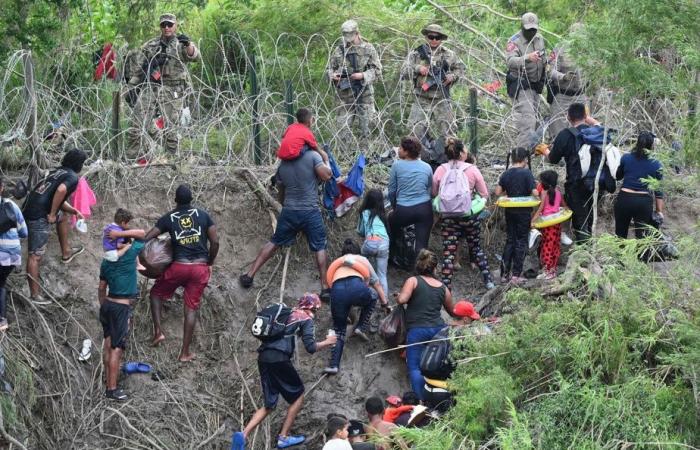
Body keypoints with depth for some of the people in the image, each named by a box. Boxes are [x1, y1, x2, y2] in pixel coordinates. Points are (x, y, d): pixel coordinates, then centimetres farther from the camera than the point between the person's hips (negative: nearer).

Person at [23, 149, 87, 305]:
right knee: (35, 255, -6)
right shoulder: (73, 177, -6)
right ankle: (35, 295, -3)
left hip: (29, 208, 9)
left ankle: (66, 252, 44)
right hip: (39, 216, -9)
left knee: (63, 215, 34)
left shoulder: (59, 172, 20)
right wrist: (52, 214, -17)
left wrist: (75, 211, 35)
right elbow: (61, 190, -26)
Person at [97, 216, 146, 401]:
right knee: (117, 349, -6)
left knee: (108, 344, 17)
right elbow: (142, 234, 2)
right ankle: (112, 389, -5)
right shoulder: (130, 253, -12)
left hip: (108, 304, 7)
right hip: (122, 308, -7)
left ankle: (108, 378, 29)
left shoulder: (106, 262, 7)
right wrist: (123, 233, -7)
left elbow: (101, 288, 14)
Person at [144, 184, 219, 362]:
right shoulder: (203, 215, 3)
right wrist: (209, 263, 14)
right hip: (200, 268, 1)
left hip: (179, 267, -1)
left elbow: (146, 238, -3)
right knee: (191, 309, 7)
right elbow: (215, 242, 0)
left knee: (156, 293, 23)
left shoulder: (169, 218, 1)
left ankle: (158, 331, 7)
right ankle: (185, 353, 8)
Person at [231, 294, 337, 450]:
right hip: (279, 359, -7)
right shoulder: (306, 319, 5)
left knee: (269, 405, 11)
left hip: (263, 358, 7)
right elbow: (311, 348, -3)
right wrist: (327, 342, 12)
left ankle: (243, 435, -8)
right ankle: (283, 437, 8)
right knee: (298, 396, 13)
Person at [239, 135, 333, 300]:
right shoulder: (313, 156, -7)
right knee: (320, 248, 5)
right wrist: (326, 159, 4)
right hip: (311, 212, -4)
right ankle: (325, 288, 2)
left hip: (289, 211, 4)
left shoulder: (282, 165, 9)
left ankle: (249, 275, 15)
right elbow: (326, 175, -15)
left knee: (274, 243, 16)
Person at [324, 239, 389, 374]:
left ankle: (334, 365, 0)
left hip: (337, 290, 2)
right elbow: (376, 283, 33)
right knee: (372, 297, 34)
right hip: (356, 286, -2)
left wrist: (333, 312, 50)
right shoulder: (362, 259, 33)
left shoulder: (337, 263, 39)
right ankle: (361, 328, 20)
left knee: (339, 329, 15)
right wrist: (385, 304, 40)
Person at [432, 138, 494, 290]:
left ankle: (445, 286, 1)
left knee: (448, 253, 5)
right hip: (470, 215, 0)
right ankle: (488, 280, 24)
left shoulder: (440, 171, -7)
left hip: (448, 217, 0)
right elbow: (484, 194, -3)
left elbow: (433, 193, 4)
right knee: (476, 249, 19)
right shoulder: (472, 170, -10)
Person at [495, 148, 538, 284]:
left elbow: (498, 192, 1)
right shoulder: (526, 173, -13)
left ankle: (504, 274, 12)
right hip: (524, 211, -5)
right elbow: (534, 192, -19)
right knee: (521, 242, 3)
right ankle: (516, 275, 0)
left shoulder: (506, 174, 1)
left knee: (510, 241, 13)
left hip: (510, 211, 5)